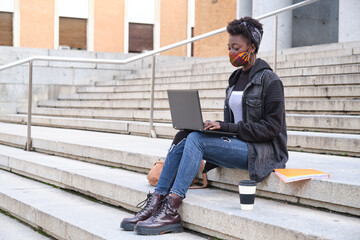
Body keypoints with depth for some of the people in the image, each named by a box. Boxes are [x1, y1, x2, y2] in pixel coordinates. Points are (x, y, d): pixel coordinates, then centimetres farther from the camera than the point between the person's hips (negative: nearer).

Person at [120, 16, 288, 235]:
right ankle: (155, 205, -19)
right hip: (238, 144, 8)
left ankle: (171, 212, -30)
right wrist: (217, 126, 0)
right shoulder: (236, 78, 18)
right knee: (182, 139, -14)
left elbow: (272, 127, -14)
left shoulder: (269, 80, -7)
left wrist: (226, 127, -19)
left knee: (196, 139, -27)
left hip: (262, 151, -8)